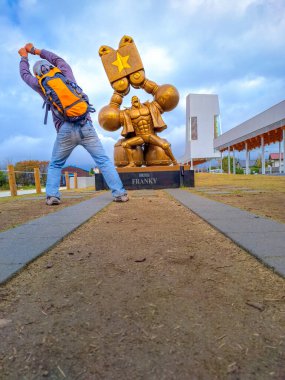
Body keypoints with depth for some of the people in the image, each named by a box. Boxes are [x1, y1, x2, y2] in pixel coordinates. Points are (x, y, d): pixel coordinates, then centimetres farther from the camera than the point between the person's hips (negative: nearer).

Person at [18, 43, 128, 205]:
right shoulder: (66, 74, 18)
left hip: (66, 131, 0)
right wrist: (35, 50, 51)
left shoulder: (41, 84, 16)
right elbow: (57, 59, 40)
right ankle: (119, 193, -9)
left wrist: (24, 56, 54)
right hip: (86, 126, 0)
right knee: (104, 160, -1)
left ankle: (52, 195, 6)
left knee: (55, 165, 18)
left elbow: (25, 74, 37)